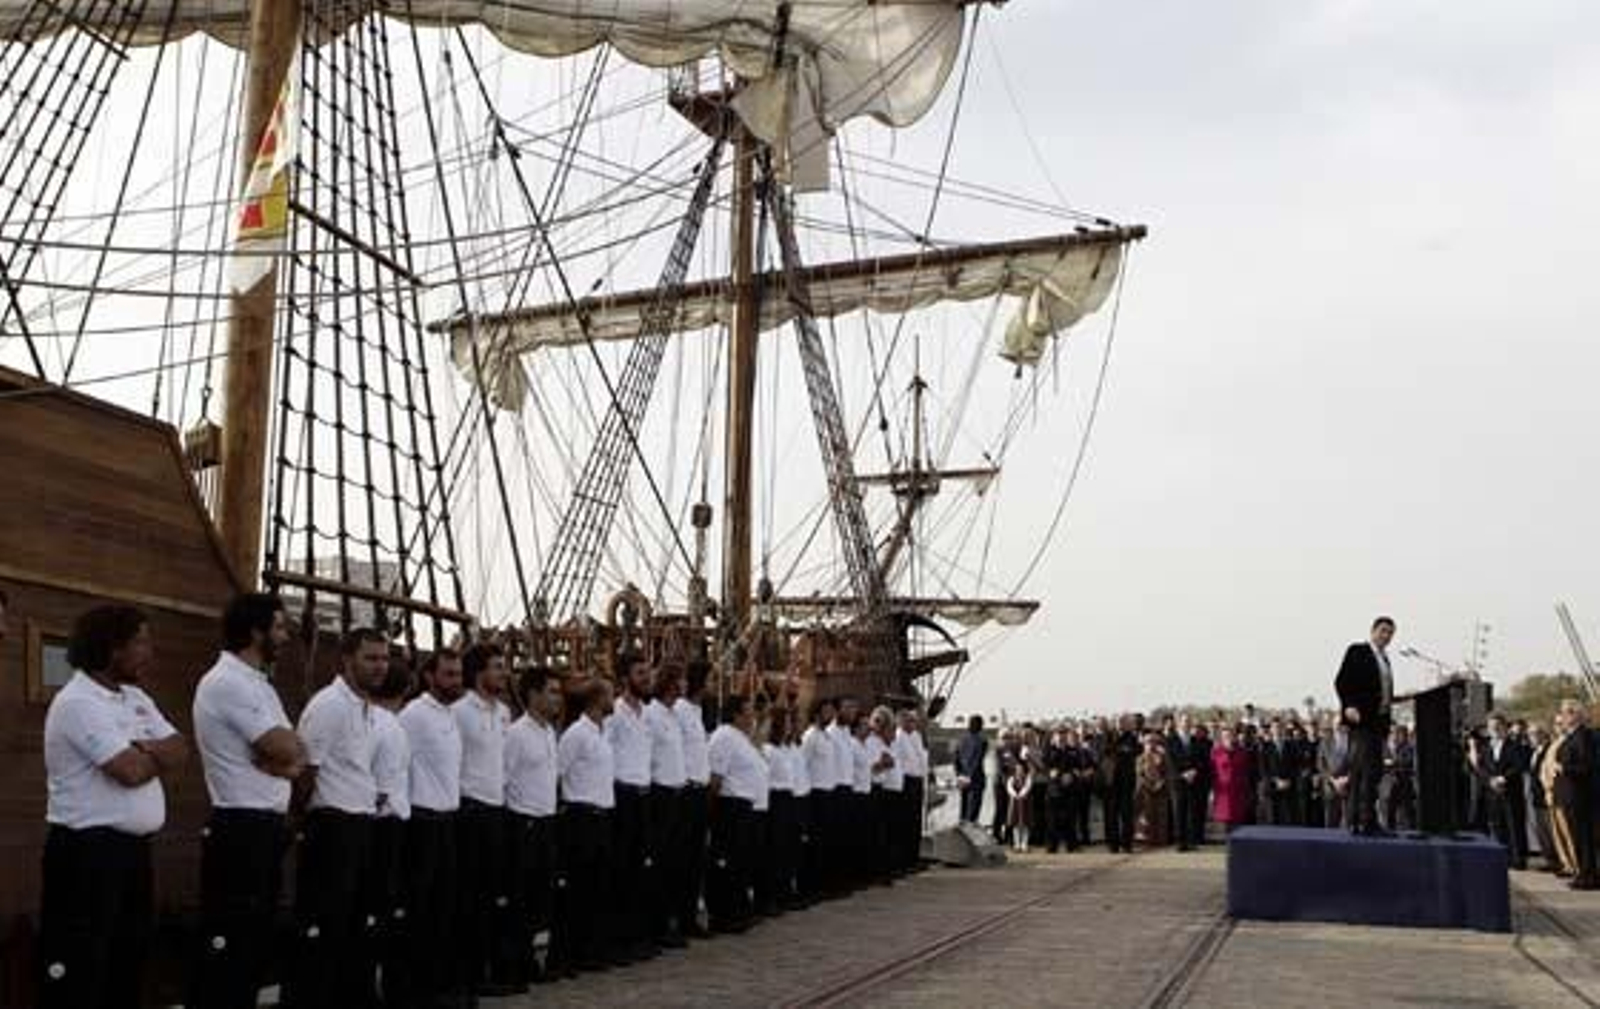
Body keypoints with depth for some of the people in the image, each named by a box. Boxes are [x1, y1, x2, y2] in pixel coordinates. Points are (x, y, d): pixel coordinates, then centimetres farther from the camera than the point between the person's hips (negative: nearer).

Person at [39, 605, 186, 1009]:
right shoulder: (77, 702, -15)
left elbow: (180, 752, 8)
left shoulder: (136, 699, 14)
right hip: (88, 851, -9)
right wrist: (158, 754, -2)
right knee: (80, 971, -4)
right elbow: (132, 771, -23)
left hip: (132, 847, 9)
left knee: (129, 960, 15)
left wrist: (145, 749, -12)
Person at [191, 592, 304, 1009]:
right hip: (242, 831, -10)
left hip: (266, 828, 10)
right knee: (228, 946, -4)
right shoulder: (229, 682, -15)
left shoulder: (256, 683, 16)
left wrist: (282, 755, -10)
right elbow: (288, 750, -21)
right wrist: (291, 745, -1)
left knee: (256, 943, 15)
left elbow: (295, 762, 10)